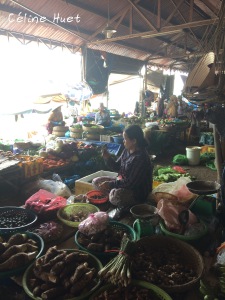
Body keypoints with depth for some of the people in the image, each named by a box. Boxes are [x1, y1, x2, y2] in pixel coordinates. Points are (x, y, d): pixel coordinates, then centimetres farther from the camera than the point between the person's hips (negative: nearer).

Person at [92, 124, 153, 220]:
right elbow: (116, 167, 10)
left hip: (138, 192, -9)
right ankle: (120, 202, 1)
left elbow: (131, 183, -27)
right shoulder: (127, 150, 0)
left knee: (115, 194, -38)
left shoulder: (141, 157, -26)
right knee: (96, 182, 3)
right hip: (122, 182, 9)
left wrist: (110, 184, -21)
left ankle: (125, 206, -3)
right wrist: (107, 158, -9)